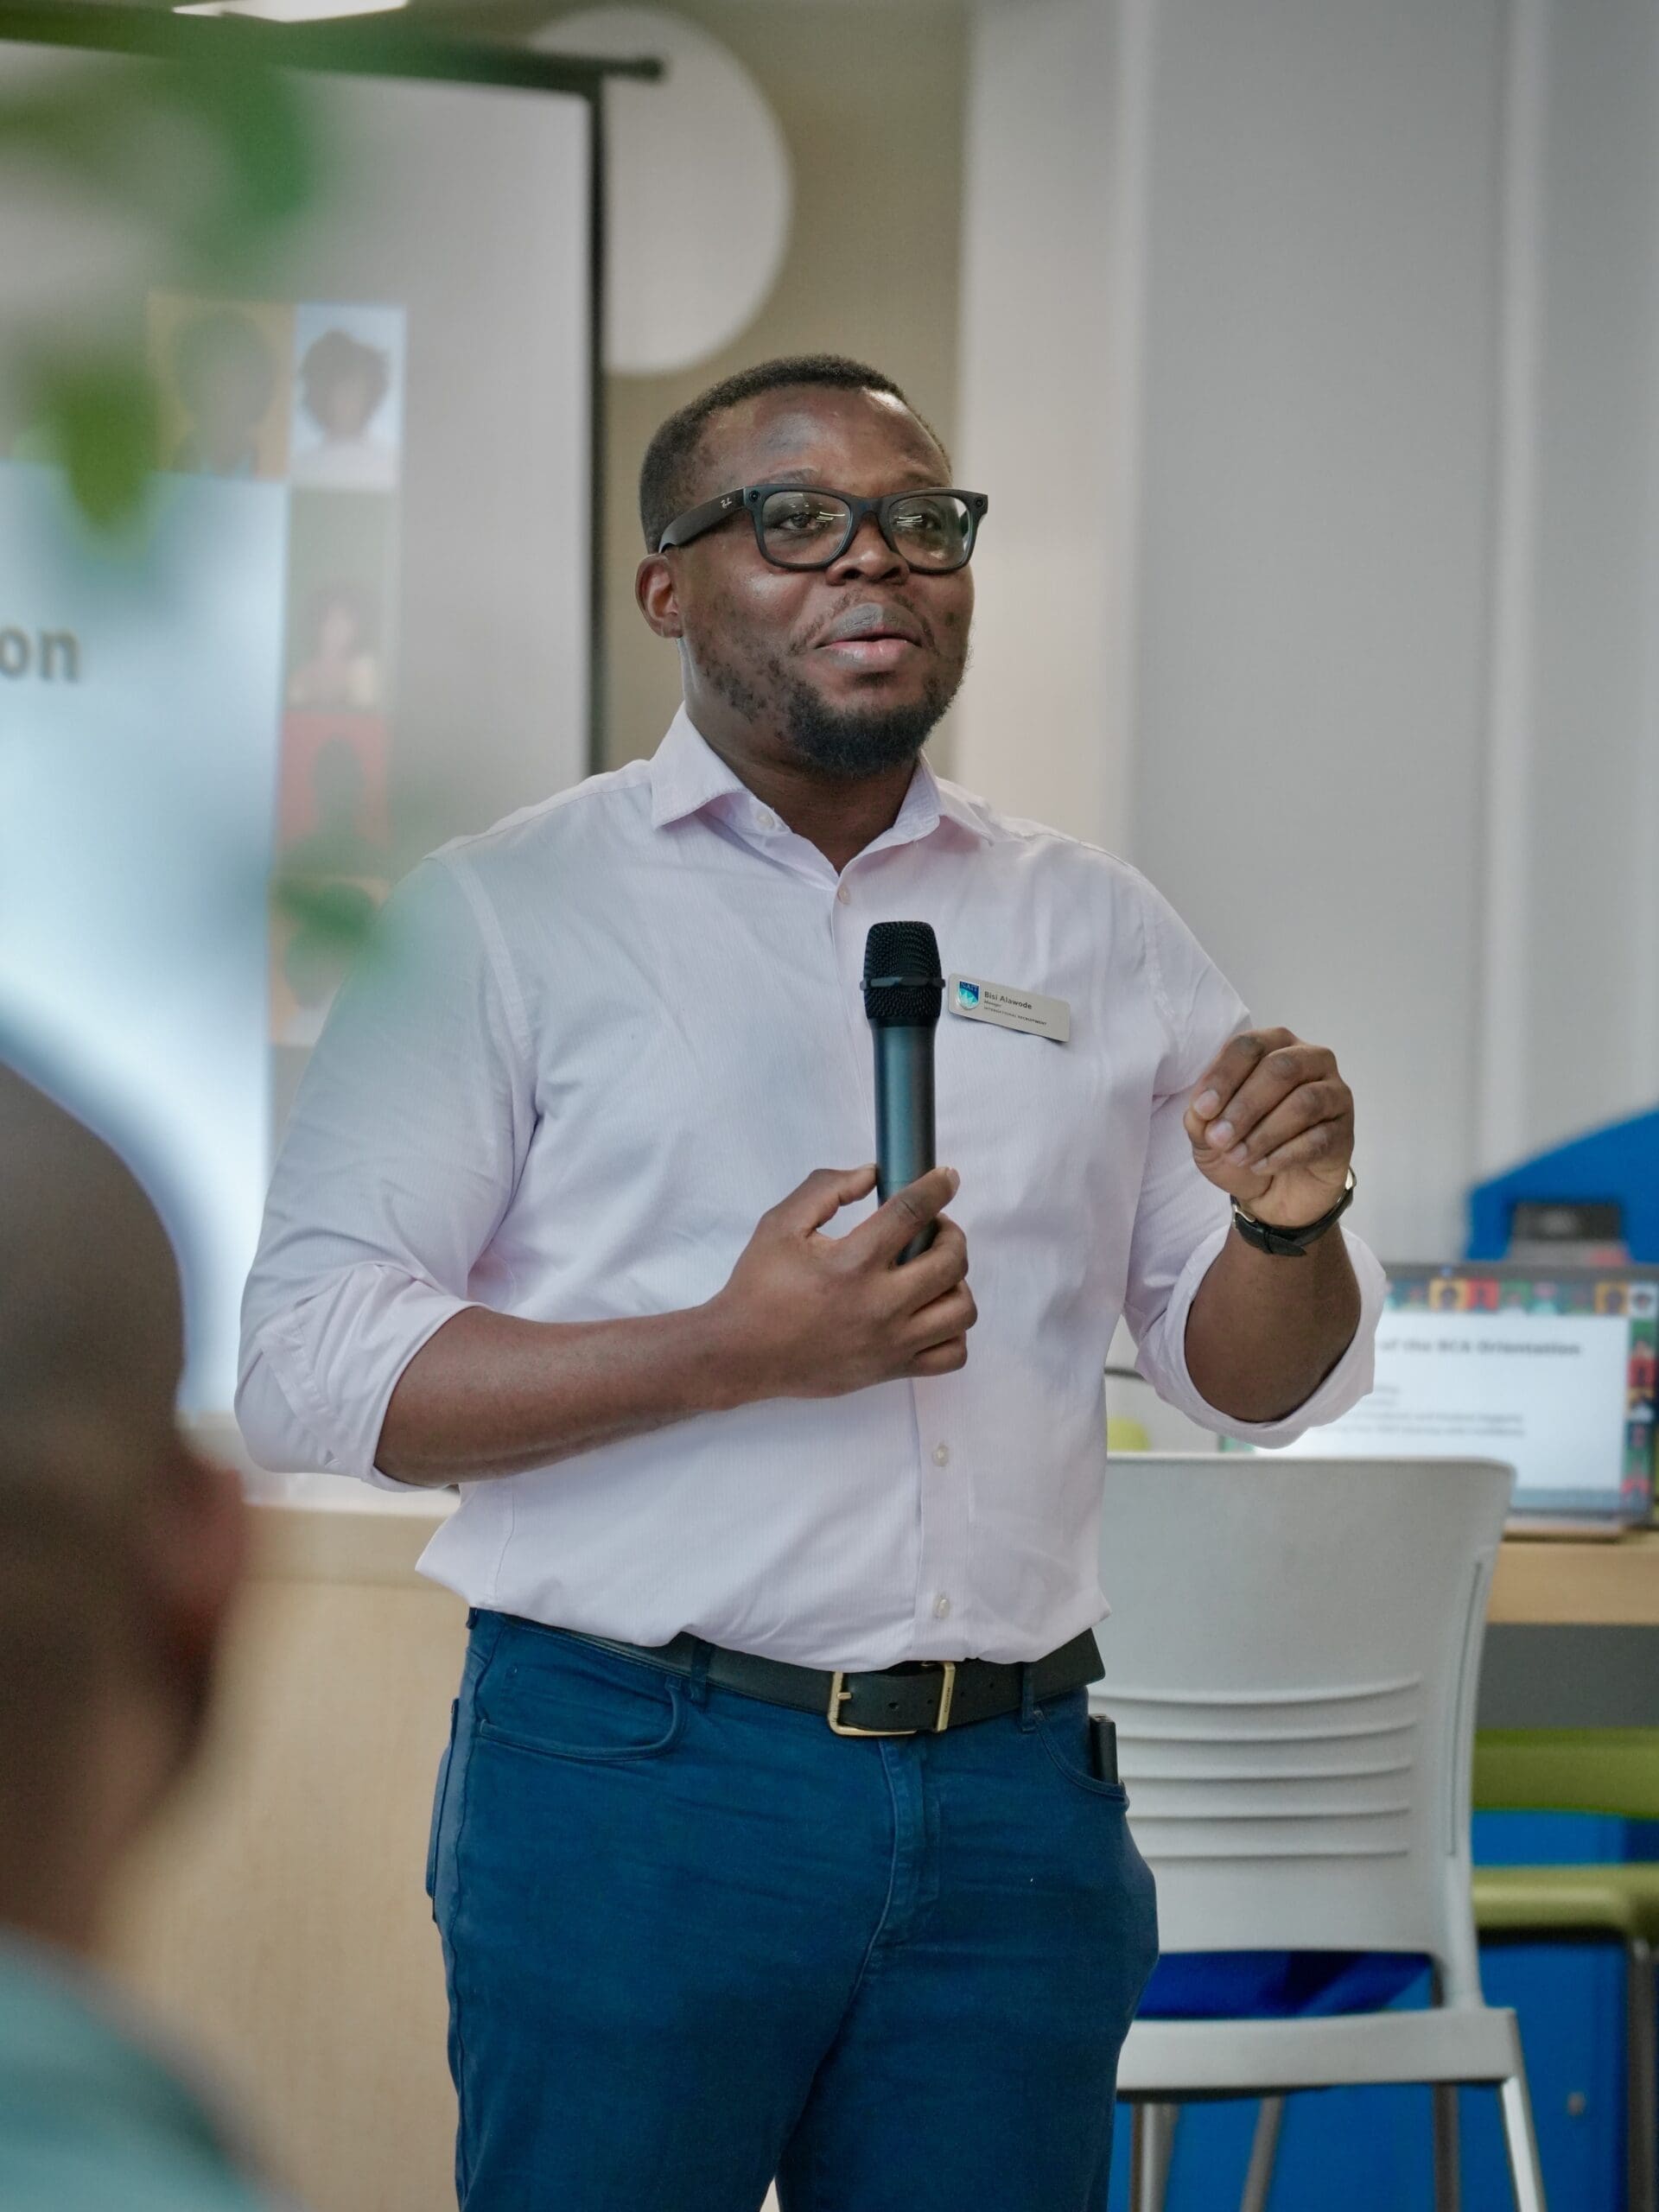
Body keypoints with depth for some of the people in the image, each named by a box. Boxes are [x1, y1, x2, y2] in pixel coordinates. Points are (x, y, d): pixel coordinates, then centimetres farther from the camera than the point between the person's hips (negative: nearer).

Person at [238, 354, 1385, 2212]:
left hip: (1014, 1800, 4)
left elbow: (1258, 1385, 16)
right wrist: (731, 1357, -16)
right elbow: (308, 1370, -7)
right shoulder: (500, 915, 2)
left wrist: (1285, 1229, -7)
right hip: (633, 1782, -3)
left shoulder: (1098, 930, 14)